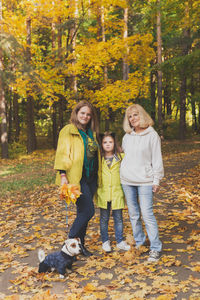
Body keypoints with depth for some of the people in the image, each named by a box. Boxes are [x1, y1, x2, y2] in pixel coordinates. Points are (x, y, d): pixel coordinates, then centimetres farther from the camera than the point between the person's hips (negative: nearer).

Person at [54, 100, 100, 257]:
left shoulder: (92, 133, 17)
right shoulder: (68, 131, -4)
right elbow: (62, 153, -8)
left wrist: (97, 175, 21)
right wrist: (63, 175, -16)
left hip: (91, 177, 7)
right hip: (76, 177, -7)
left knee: (83, 212, 11)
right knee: (88, 210, -11)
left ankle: (80, 244, 23)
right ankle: (70, 241, 7)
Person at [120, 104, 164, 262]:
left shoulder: (152, 135, -4)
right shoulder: (127, 136, 8)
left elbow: (157, 159, -4)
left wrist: (156, 180, -6)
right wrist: (123, 171, 13)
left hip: (145, 181, -5)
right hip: (127, 180, 5)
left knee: (147, 214, -8)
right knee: (133, 214, 12)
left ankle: (155, 248, 3)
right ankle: (139, 242, 28)